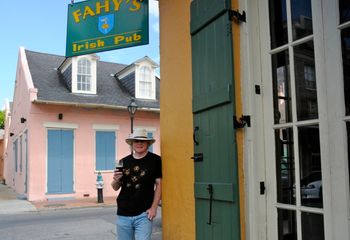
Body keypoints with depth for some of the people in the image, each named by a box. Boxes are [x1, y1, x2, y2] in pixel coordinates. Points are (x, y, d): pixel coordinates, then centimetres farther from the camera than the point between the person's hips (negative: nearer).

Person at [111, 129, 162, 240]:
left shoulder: (155, 160, -4)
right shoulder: (124, 161, 5)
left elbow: (159, 184, -2)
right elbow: (115, 187, 12)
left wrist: (154, 207, -8)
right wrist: (116, 180, -11)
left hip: (143, 214, -3)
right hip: (123, 214, 4)